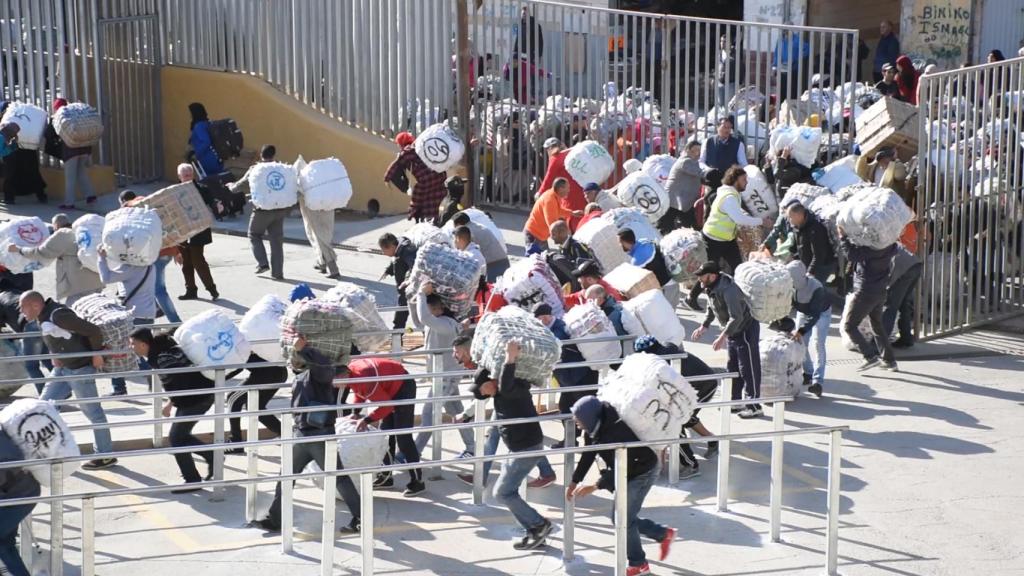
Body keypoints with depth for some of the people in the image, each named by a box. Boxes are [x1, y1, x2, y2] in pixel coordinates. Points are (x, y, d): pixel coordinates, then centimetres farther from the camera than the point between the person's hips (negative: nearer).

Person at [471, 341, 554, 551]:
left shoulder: (515, 388, -21)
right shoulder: (500, 392, 8)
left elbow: (505, 386, -45)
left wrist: (510, 359, -49)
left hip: (528, 448, -10)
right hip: (519, 447, 10)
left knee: (503, 492, -8)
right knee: (508, 492, 11)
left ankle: (539, 525, -2)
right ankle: (536, 533, 13)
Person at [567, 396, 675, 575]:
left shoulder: (616, 430, -34)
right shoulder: (595, 429, -7)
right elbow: (587, 457, 2)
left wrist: (596, 486, -40)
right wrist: (574, 481, -1)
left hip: (643, 471, -9)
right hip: (628, 473, 9)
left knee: (623, 519, -6)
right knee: (619, 518, 13)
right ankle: (664, 535, 27)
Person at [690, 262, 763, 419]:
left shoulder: (728, 289, -30)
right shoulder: (712, 288, 0)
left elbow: (736, 317, -35)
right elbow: (712, 309, 19)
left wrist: (722, 337, -38)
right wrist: (703, 327, 14)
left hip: (746, 330, -10)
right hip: (733, 331, 10)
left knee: (748, 369, -6)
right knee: (733, 368, 17)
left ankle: (754, 406, -1)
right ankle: (734, 401, 27)